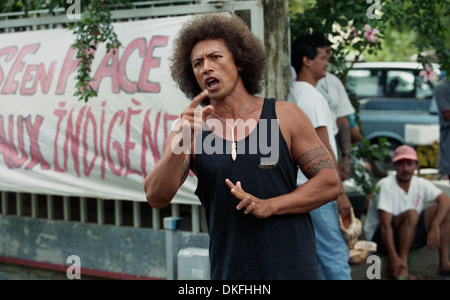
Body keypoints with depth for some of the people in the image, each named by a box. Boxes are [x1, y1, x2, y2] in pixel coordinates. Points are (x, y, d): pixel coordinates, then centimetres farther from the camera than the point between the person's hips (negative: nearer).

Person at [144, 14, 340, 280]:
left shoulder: (284, 116, 0)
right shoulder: (188, 132, 2)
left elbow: (330, 182, -1)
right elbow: (156, 198, -10)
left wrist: (269, 206, -12)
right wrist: (183, 142, -24)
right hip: (229, 271, 1)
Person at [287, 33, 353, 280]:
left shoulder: (293, 93, 15)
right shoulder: (311, 96, -15)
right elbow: (323, 149, -17)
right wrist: (340, 192, -15)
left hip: (298, 185, 10)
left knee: (316, 253, 12)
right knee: (336, 252, -7)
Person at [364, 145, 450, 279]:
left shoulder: (421, 184, -1)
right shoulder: (385, 186, -19)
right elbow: (385, 224, -26)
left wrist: (434, 226, -32)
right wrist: (393, 257, -36)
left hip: (411, 237, 6)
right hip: (379, 236, -6)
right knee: (411, 214, -33)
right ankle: (402, 269, -32)